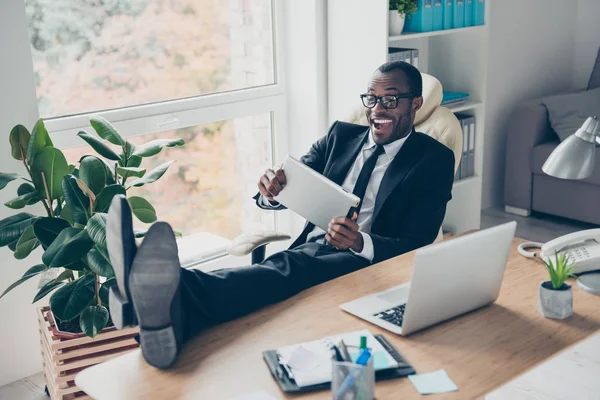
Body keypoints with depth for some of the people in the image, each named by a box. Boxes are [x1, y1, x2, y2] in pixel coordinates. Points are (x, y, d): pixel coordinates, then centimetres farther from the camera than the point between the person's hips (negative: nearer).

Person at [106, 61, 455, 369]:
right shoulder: (341, 136, 21)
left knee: (293, 267, -37)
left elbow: (417, 246, -2)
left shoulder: (434, 159, 9)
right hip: (310, 248, 4)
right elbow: (290, 190, 15)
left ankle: (174, 305, -63)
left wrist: (360, 241, -22)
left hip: (365, 262, -4)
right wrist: (271, 190, -12)